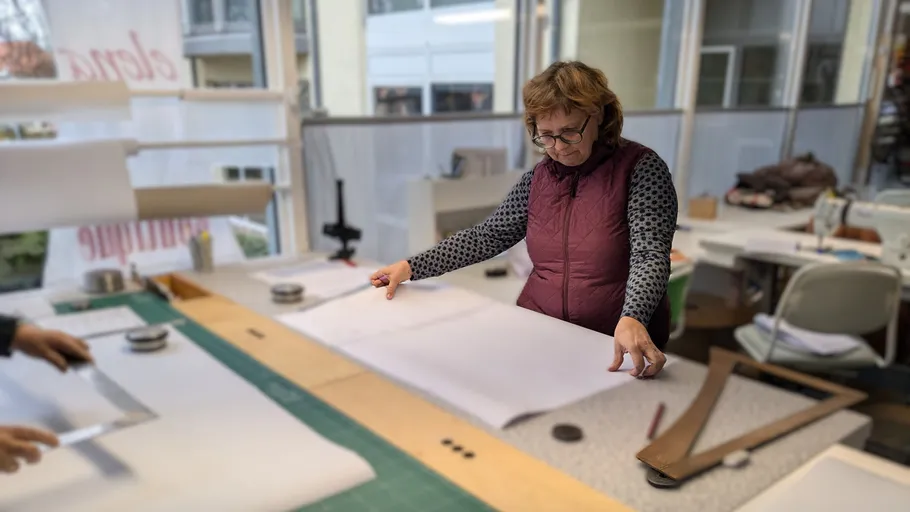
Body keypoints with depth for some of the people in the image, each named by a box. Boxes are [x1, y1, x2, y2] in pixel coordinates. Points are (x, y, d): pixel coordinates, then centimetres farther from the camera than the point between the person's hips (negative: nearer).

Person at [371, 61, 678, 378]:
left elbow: (650, 256, -18)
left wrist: (632, 320, -38)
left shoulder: (641, 168, -8)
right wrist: (412, 267, 2)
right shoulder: (539, 177, 7)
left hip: (617, 350, -4)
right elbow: (489, 235, 10)